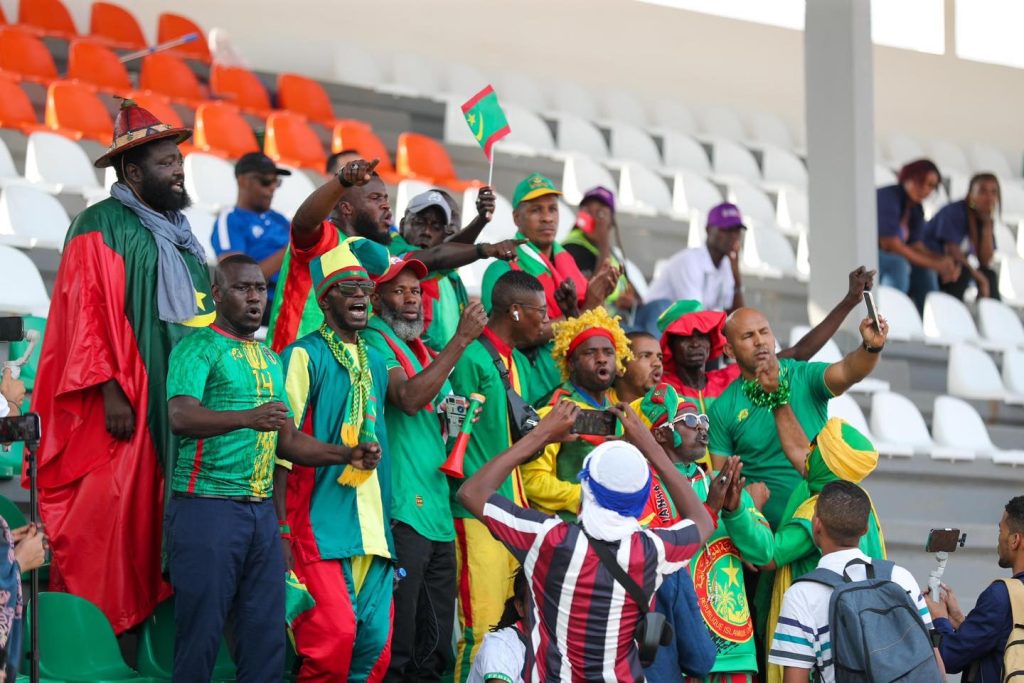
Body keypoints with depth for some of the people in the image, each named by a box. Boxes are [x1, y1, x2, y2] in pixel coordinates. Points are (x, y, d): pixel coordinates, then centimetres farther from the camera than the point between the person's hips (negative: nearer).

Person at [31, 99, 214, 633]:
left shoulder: (178, 233, 18)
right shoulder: (100, 228, -7)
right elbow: (86, 314, -14)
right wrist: (110, 391, -20)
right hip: (128, 407, -8)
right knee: (106, 525, -8)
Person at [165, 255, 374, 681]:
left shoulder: (271, 360, 18)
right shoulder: (198, 348, -5)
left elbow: (287, 439, 21)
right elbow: (180, 417, -21)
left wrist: (345, 454, 5)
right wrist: (248, 417, -36)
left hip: (261, 510, 7)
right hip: (207, 506, -7)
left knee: (267, 636, 6)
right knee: (201, 632, -5)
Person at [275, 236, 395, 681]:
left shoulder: (376, 362, 17)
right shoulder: (304, 356, -5)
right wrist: (281, 528, -14)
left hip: (373, 527, 7)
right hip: (319, 522, -7)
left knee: (377, 642, 3)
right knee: (335, 636, -19)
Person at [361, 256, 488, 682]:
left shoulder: (421, 350, 20)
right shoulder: (374, 343, -5)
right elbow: (408, 399, -22)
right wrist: (460, 340, -20)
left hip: (437, 510, 9)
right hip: (401, 508, -9)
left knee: (434, 648, 11)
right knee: (397, 642, -9)